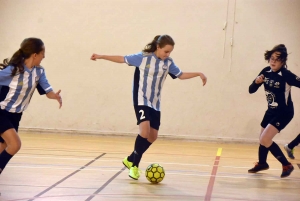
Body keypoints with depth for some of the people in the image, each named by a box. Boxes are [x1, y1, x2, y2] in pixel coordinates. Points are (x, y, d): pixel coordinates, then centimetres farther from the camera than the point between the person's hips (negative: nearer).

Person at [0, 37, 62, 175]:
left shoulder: (39, 71, -4)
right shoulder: (12, 70, -25)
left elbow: (47, 91, -8)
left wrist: (55, 96, -31)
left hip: (15, 115, 7)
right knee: (15, 144, -21)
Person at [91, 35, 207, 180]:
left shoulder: (168, 63, 1)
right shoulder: (143, 57, -11)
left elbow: (181, 75, 12)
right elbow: (122, 59, -3)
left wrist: (198, 74, 0)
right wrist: (101, 56, -4)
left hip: (155, 104, 6)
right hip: (141, 101, -6)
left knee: (153, 136, 6)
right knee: (145, 131, -23)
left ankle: (130, 160, 25)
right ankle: (134, 165, -6)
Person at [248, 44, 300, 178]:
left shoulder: (286, 75, -24)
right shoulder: (266, 72, -6)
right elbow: (251, 90, -2)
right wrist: (256, 82, -22)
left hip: (284, 112, -7)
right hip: (271, 111, 7)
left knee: (264, 140, -17)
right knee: (262, 139, 20)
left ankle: (287, 165, -1)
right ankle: (262, 163, 48)